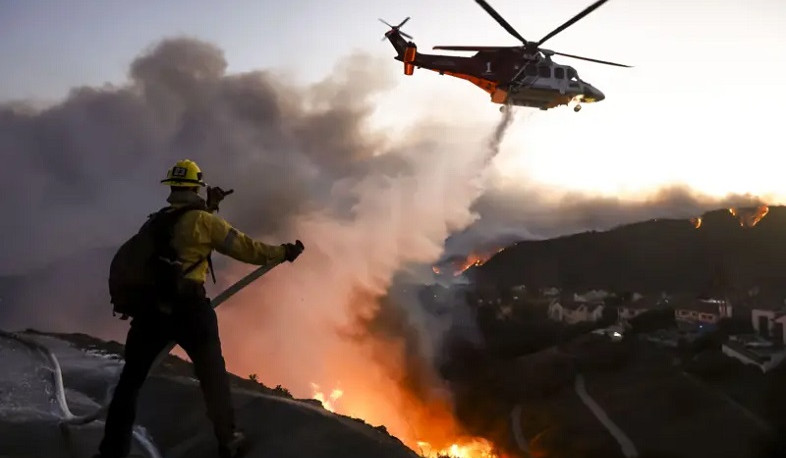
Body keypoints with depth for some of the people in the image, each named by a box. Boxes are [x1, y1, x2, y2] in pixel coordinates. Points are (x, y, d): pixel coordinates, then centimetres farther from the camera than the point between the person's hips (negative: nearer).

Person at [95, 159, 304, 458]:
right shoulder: (203, 221, -3)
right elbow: (245, 247, -2)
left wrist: (207, 207, 37)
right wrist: (283, 252, 8)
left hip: (150, 308, 5)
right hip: (188, 307, -4)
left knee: (131, 379, 15)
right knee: (212, 374, 14)